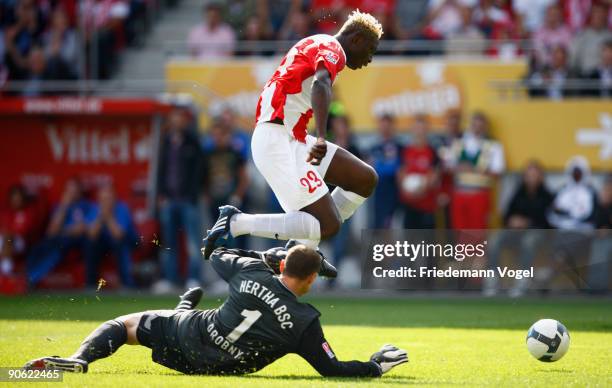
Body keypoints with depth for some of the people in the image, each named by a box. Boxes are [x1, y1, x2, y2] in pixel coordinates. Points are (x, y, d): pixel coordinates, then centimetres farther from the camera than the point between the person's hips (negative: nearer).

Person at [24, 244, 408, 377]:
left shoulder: (252, 272, -10)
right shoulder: (305, 321, -16)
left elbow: (218, 256, 12)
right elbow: (332, 368, -12)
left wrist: (264, 255, 19)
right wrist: (376, 366, 0)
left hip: (187, 334, 0)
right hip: (219, 367, 0)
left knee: (122, 324, 15)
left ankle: (80, 359, -6)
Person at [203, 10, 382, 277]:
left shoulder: (315, 45, 23)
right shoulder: (332, 49, -7)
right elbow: (320, 84, -29)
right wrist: (321, 138, -43)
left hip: (293, 139, 10)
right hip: (277, 142, -10)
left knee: (365, 179, 10)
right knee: (328, 226, -13)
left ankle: (304, 248, 12)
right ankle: (236, 223, -9)